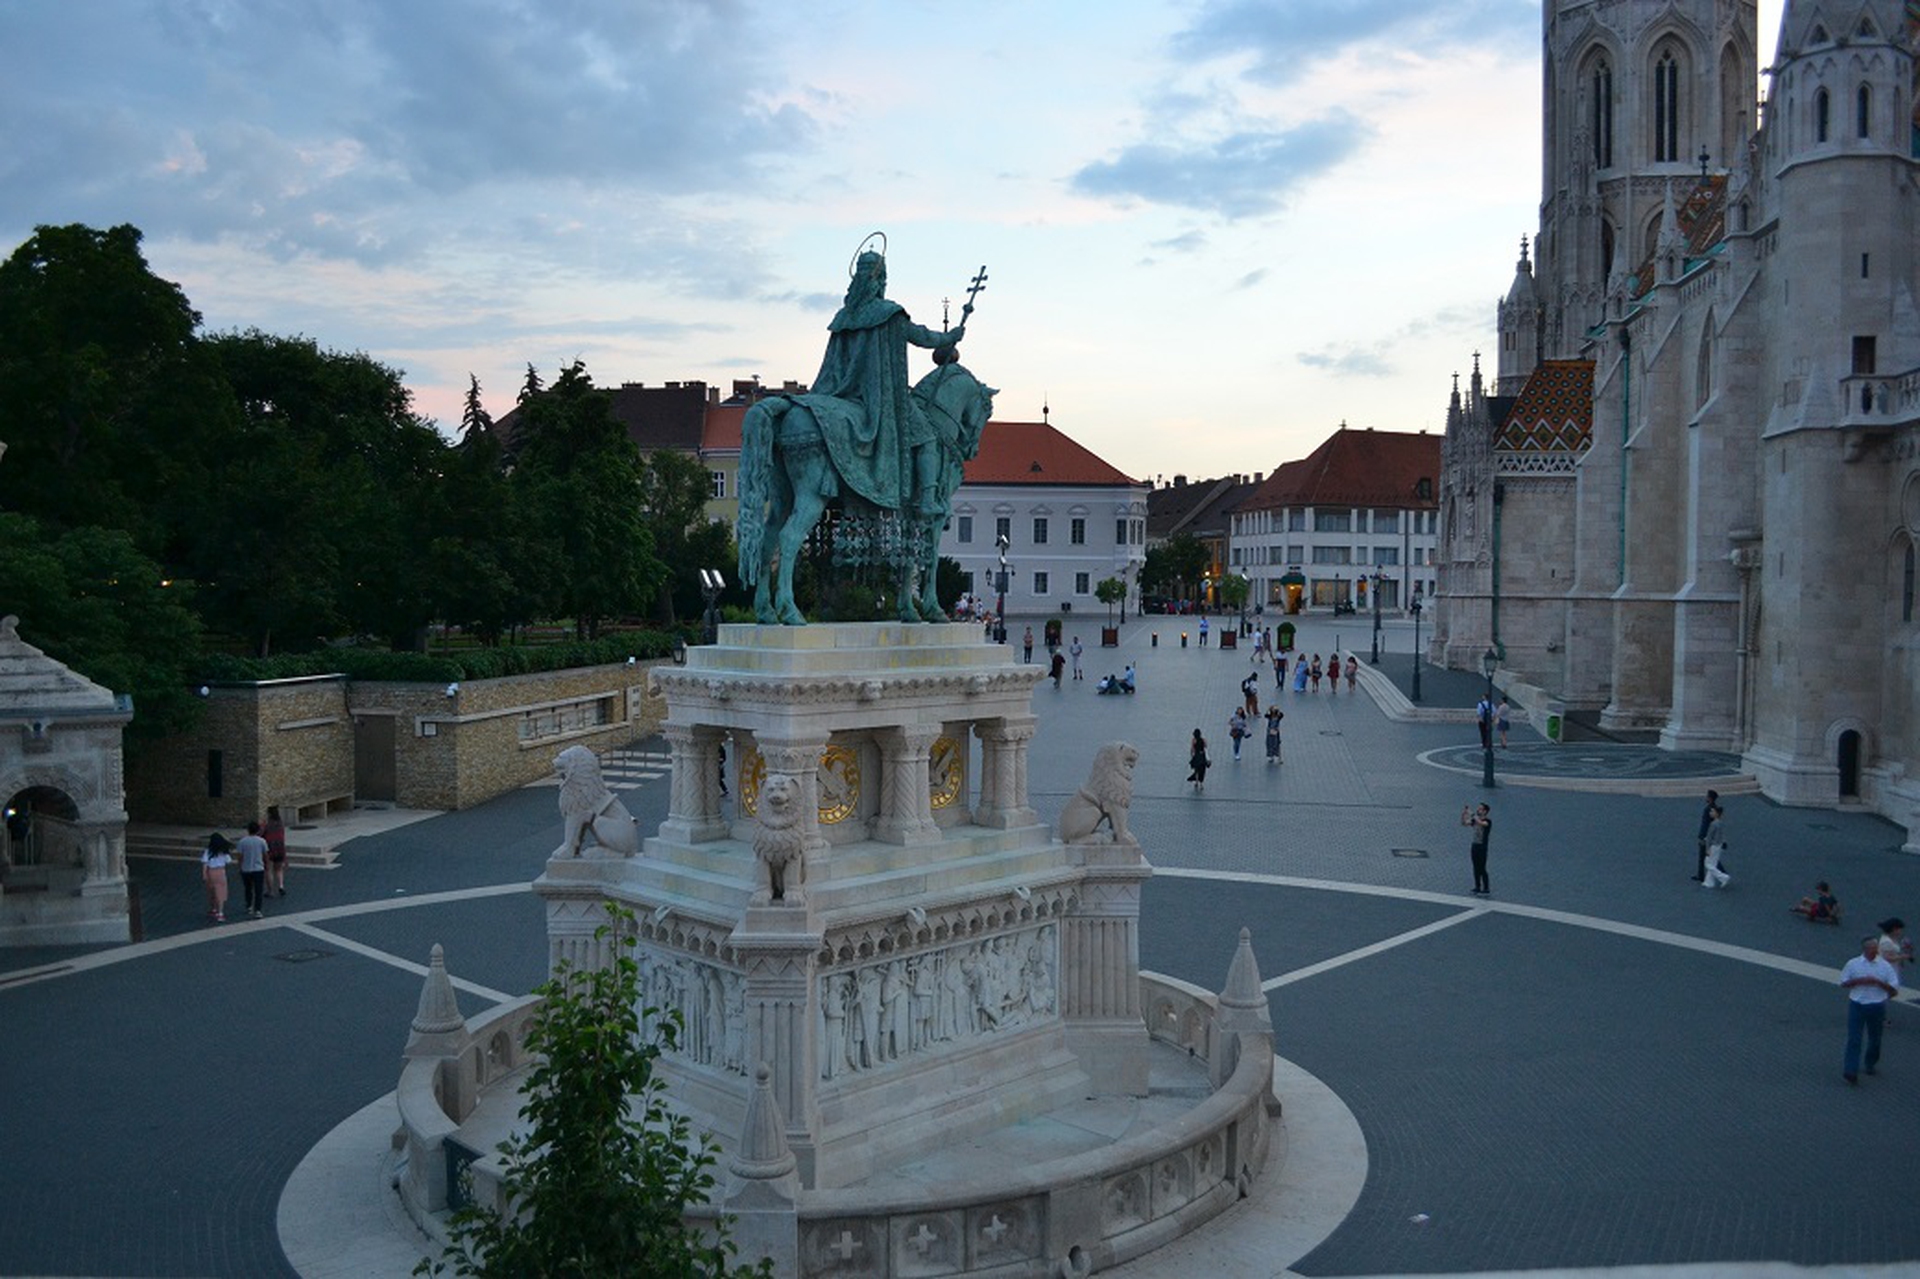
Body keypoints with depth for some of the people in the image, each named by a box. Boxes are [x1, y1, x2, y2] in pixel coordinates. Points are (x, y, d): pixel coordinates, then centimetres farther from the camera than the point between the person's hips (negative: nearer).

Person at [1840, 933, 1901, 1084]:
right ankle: (1850, 1072, -7)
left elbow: (1894, 989, -2)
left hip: (1877, 1007, 1)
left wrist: (1878, 982, -17)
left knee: (1874, 1039, 15)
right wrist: (1859, 981, -13)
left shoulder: (1885, 966, -1)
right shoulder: (1853, 964, -1)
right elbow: (1843, 982, 4)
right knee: (1854, 1039, -6)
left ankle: (1871, 1064, 38)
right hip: (1857, 1005, -1)